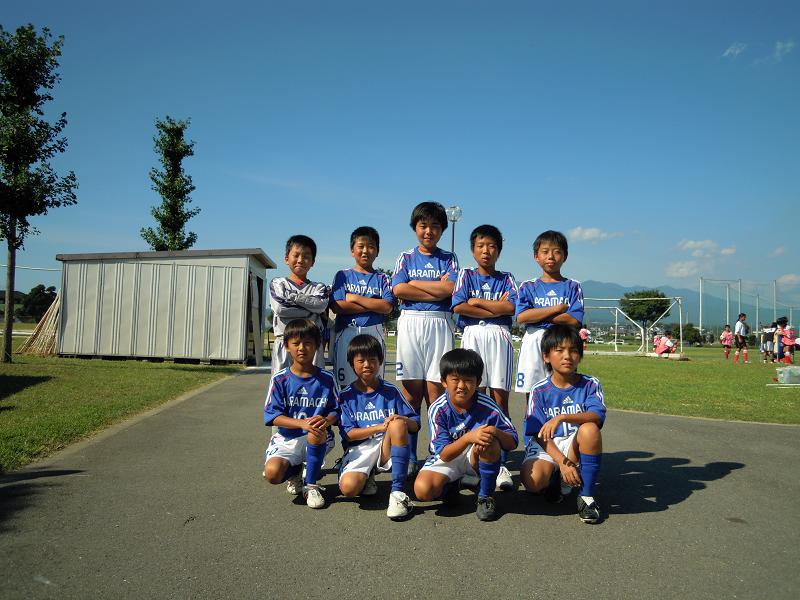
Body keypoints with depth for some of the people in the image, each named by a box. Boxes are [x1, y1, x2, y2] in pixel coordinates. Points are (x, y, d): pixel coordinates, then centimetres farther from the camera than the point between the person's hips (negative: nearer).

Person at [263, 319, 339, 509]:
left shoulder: (326, 379, 0)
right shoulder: (280, 379, -3)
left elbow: (336, 410, 1)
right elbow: (272, 415, -9)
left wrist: (326, 420, -24)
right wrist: (302, 423, -24)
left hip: (318, 440, 0)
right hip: (287, 438, 0)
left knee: (317, 433, -37)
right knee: (272, 473, -27)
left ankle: (311, 485, -10)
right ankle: (294, 471, 14)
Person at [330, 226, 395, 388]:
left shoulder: (382, 278, 11)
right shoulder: (343, 276, 10)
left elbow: (387, 307, -6)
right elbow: (337, 306, -5)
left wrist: (354, 298, -7)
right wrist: (373, 305, -8)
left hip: (374, 334, 1)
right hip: (346, 334, 0)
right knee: (345, 384, 0)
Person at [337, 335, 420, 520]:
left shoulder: (391, 391, 6)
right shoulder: (347, 396, 4)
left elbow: (415, 425, 5)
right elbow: (348, 434, -5)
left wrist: (402, 420, -19)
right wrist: (379, 427, -18)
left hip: (387, 448, 1)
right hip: (360, 449, -1)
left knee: (397, 423, -32)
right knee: (348, 487, -31)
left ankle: (398, 492, -28)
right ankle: (367, 476, 8)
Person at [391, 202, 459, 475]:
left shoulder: (448, 258, 12)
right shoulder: (406, 258, 13)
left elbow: (449, 289, -6)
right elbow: (398, 290, -3)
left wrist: (414, 283, -2)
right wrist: (437, 289, -5)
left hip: (439, 325, 0)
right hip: (410, 323, 1)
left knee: (435, 392, -3)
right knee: (412, 393, 1)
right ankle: (409, 456, 9)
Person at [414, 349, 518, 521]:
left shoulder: (487, 406, -20)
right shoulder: (439, 410, -20)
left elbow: (513, 442, -15)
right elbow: (444, 454, -22)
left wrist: (496, 432, -39)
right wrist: (469, 437, -40)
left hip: (477, 457, 0)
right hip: (447, 458, 0)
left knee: (491, 442, -34)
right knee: (422, 490, -27)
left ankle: (485, 495, -10)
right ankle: (450, 485, 10)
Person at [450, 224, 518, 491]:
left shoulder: (506, 278, 14)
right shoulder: (466, 275, 12)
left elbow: (511, 307, -4)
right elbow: (459, 307, -6)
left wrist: (477, 301, -3)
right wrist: (496, 308, -4)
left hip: (499, 338, 1)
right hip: (473, 337, -1)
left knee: (500, 401, -2)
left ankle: (500, 463, 2)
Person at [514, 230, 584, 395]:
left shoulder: (572, 286, 8)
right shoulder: (528, 287, 9)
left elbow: (574, 320, -6)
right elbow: (521, 317, -7)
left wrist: (537, 315, -8)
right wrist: (558, 308, -8)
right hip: (533, 344, 1)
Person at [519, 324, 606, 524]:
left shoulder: (590, 385, -3)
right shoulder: (539, 391, -4)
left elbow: (597, 417, -22)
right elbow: (540, 434, -8)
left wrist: (561, 417, -36)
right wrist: (562, 462, -21)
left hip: (576, 446, 0)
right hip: (546, 447, 0)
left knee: (589, 429, -33)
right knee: (532, 481, -31)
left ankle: (587, 495, -16)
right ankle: (553, 479, 10)